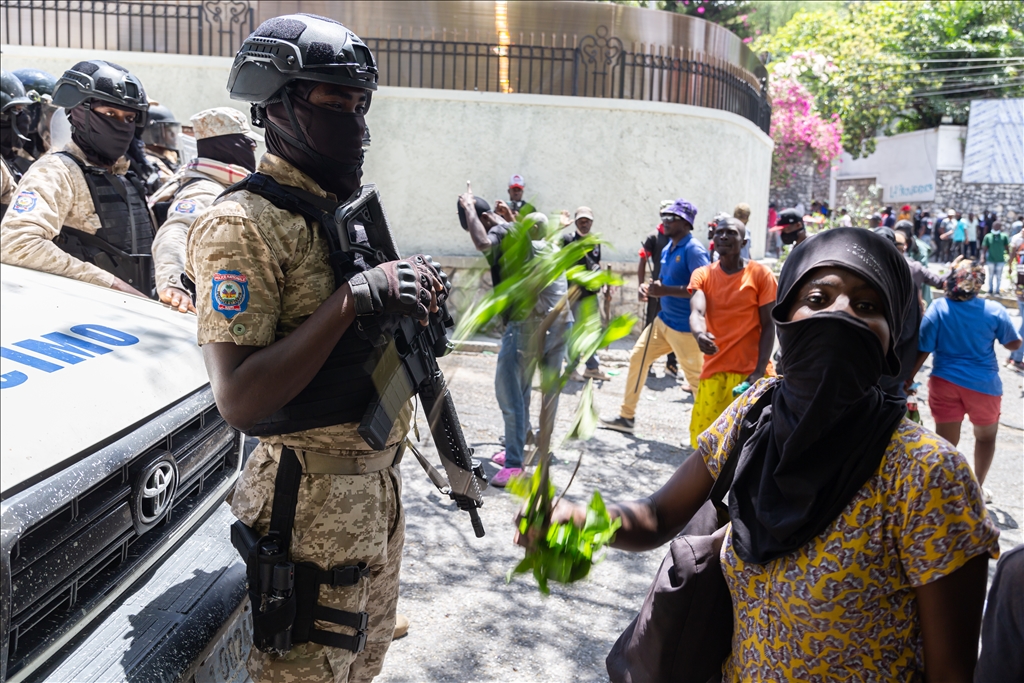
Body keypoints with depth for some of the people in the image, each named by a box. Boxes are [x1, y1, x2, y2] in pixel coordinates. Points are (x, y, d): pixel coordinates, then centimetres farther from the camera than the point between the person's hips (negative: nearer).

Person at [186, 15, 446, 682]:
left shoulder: (349, 205, 11)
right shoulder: (243, 224, -17)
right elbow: (238, 399, -25)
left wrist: (414, 293, 0)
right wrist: (356, 296, -27)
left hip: (380, 477, 9)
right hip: (312, 495, -8)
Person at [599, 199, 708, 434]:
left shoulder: (694, 250, -16)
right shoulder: (668, 248, 11)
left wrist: (666, 290, -25)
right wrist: (654, 289, 3)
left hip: (685, 326, -9)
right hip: (664, 320, 9)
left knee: (696, 378, -3)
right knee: (637, 357, 11)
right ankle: (626, 417, 21)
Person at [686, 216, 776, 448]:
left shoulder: (761, 274, -3)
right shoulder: (702, 275, 4)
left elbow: (768, 326, -3)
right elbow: (696, 311, -13)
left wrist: (759, 371, -13)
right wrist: (699, 334, -37)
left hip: (750, 371, -3)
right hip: (713, 369, 3)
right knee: (702, 436, 5)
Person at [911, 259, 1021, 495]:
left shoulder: (937, 308, -10)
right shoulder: (994, 310, -8)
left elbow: (923, 351, -11)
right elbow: (1014, 344, 2)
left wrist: (908, 379, -1)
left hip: (945, 382, 0)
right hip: (983, 384, 0)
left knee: (945, 442, 7)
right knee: (986, 436, 23)